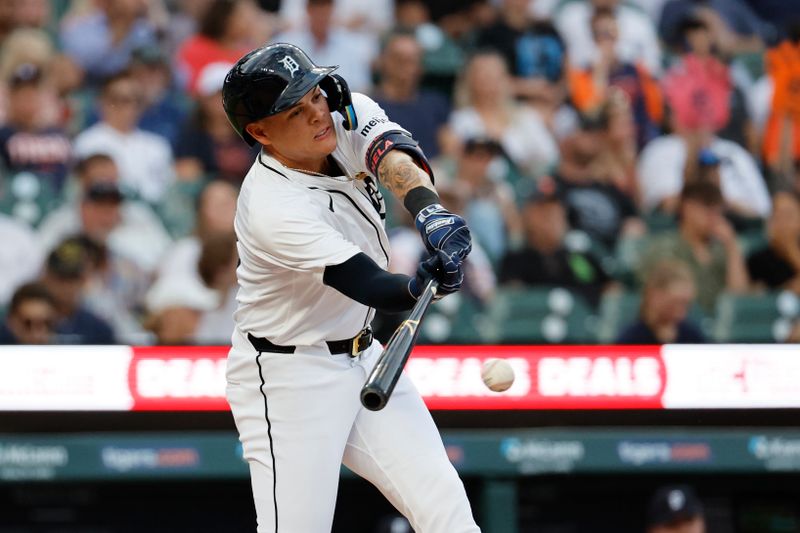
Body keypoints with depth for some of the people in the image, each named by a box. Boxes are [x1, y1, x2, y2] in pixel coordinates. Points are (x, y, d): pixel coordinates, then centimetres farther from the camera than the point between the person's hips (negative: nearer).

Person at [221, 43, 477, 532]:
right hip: (288, 378, -7)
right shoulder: (273, 207, -28)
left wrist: (427, 206, -46)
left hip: (362, 358, 7)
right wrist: (421, 286, -54)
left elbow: (392, 154, -25)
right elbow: (370, 286, -33)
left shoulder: (347, 115, -6)